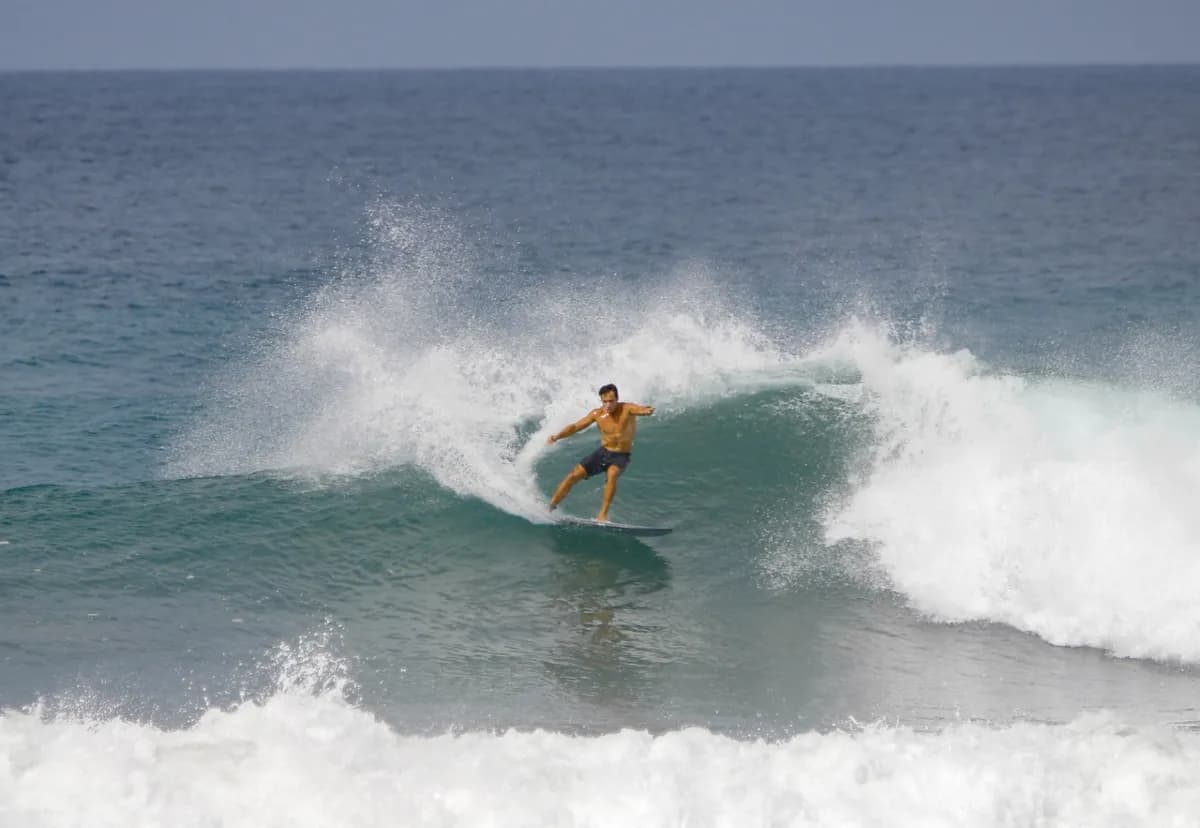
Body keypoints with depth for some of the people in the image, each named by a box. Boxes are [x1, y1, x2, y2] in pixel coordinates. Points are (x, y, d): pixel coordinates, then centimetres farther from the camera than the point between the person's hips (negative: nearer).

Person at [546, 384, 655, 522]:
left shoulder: (627, 409, -17)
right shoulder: (597, 414, -6)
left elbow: (641, 410, -37)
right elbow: (576, 426, -3)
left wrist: (648, 410, -62)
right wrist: (558, 436, -18)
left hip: (621, 457, -4)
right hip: (603, 452, 4)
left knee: (612, 474, -35)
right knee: (574, 475, -7)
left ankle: (603, 515, -30)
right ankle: (550, 507, 8)